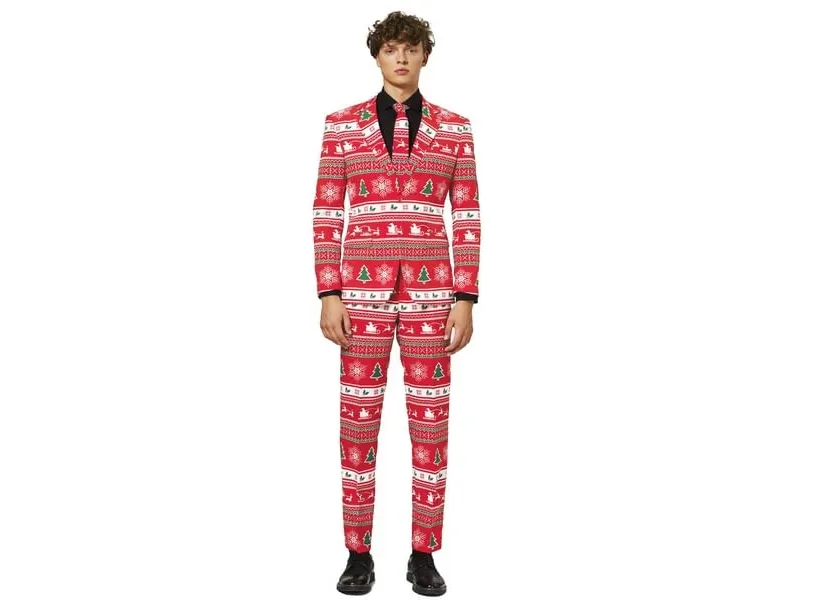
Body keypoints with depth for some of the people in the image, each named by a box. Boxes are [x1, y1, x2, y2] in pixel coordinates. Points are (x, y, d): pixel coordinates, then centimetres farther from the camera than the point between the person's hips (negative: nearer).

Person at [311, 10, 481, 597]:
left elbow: (467, 218, 4)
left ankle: (424, 555, 17)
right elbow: (326, 214, 4)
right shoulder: (342, 124, 5)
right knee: (359, 421, 3)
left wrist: (465, 299, -3)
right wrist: (329, 295, -5)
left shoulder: (454, 128, 7)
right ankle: (360, 554, 18)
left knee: (430, 422, 3)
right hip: (364, 290, 0)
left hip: (429, 292, 1)